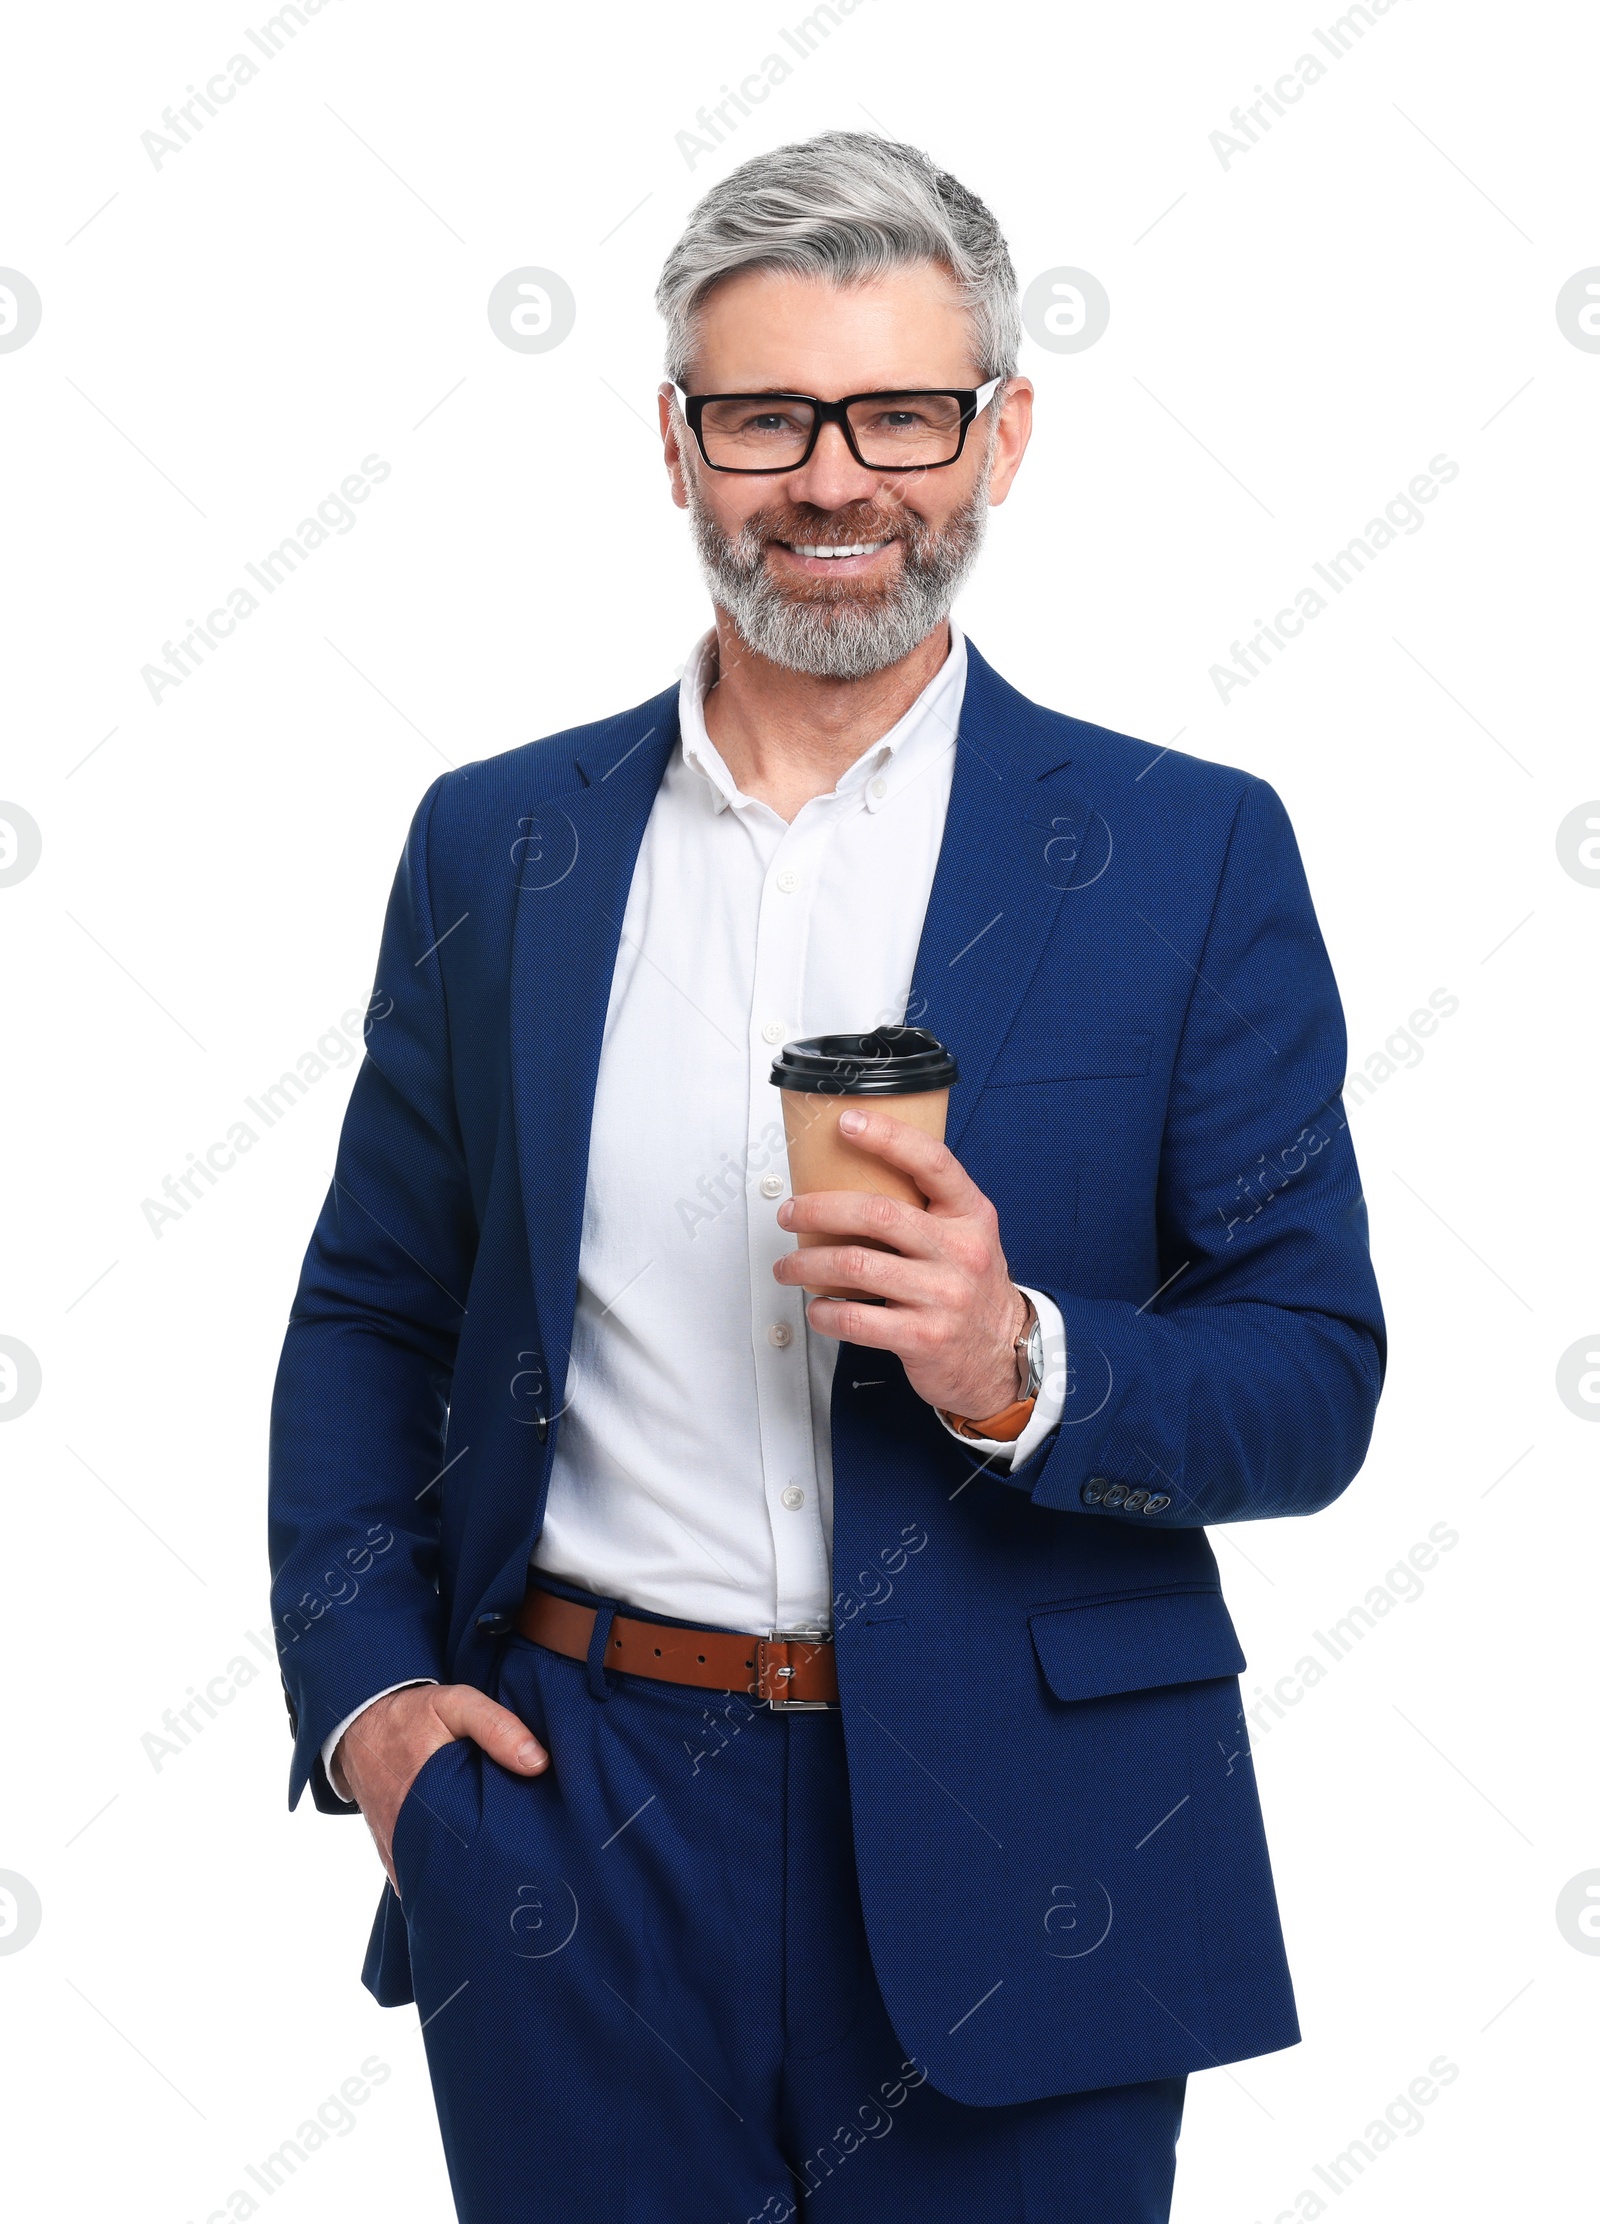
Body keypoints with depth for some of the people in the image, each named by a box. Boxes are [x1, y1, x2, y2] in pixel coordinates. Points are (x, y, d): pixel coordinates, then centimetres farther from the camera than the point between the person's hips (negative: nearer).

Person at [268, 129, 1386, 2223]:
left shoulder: (1190, 854, -2)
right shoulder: (495, 844, 5)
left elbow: (1315, 1377, -3)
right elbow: (371, 1313, 12)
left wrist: (1028, 1369, -21)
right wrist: (359, 1681, -1)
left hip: (1012, 1860, -1)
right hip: (569, 1828, 2)